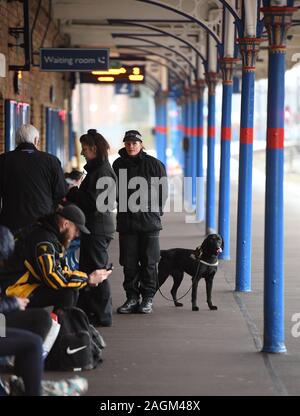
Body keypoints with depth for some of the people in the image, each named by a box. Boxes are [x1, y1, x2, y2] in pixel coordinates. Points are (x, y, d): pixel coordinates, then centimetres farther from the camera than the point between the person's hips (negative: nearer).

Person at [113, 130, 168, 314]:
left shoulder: (154, 164, -2)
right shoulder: (118, 165, 5)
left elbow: (163, 191, 4)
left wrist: (155, 211, 3)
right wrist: (123, 207, 8)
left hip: (149, 222, -2)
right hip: (126, 222, 2)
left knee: (149, 262, 3)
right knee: (129, 263, 5)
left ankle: (148, 298, 10)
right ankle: (132, 297, 13)